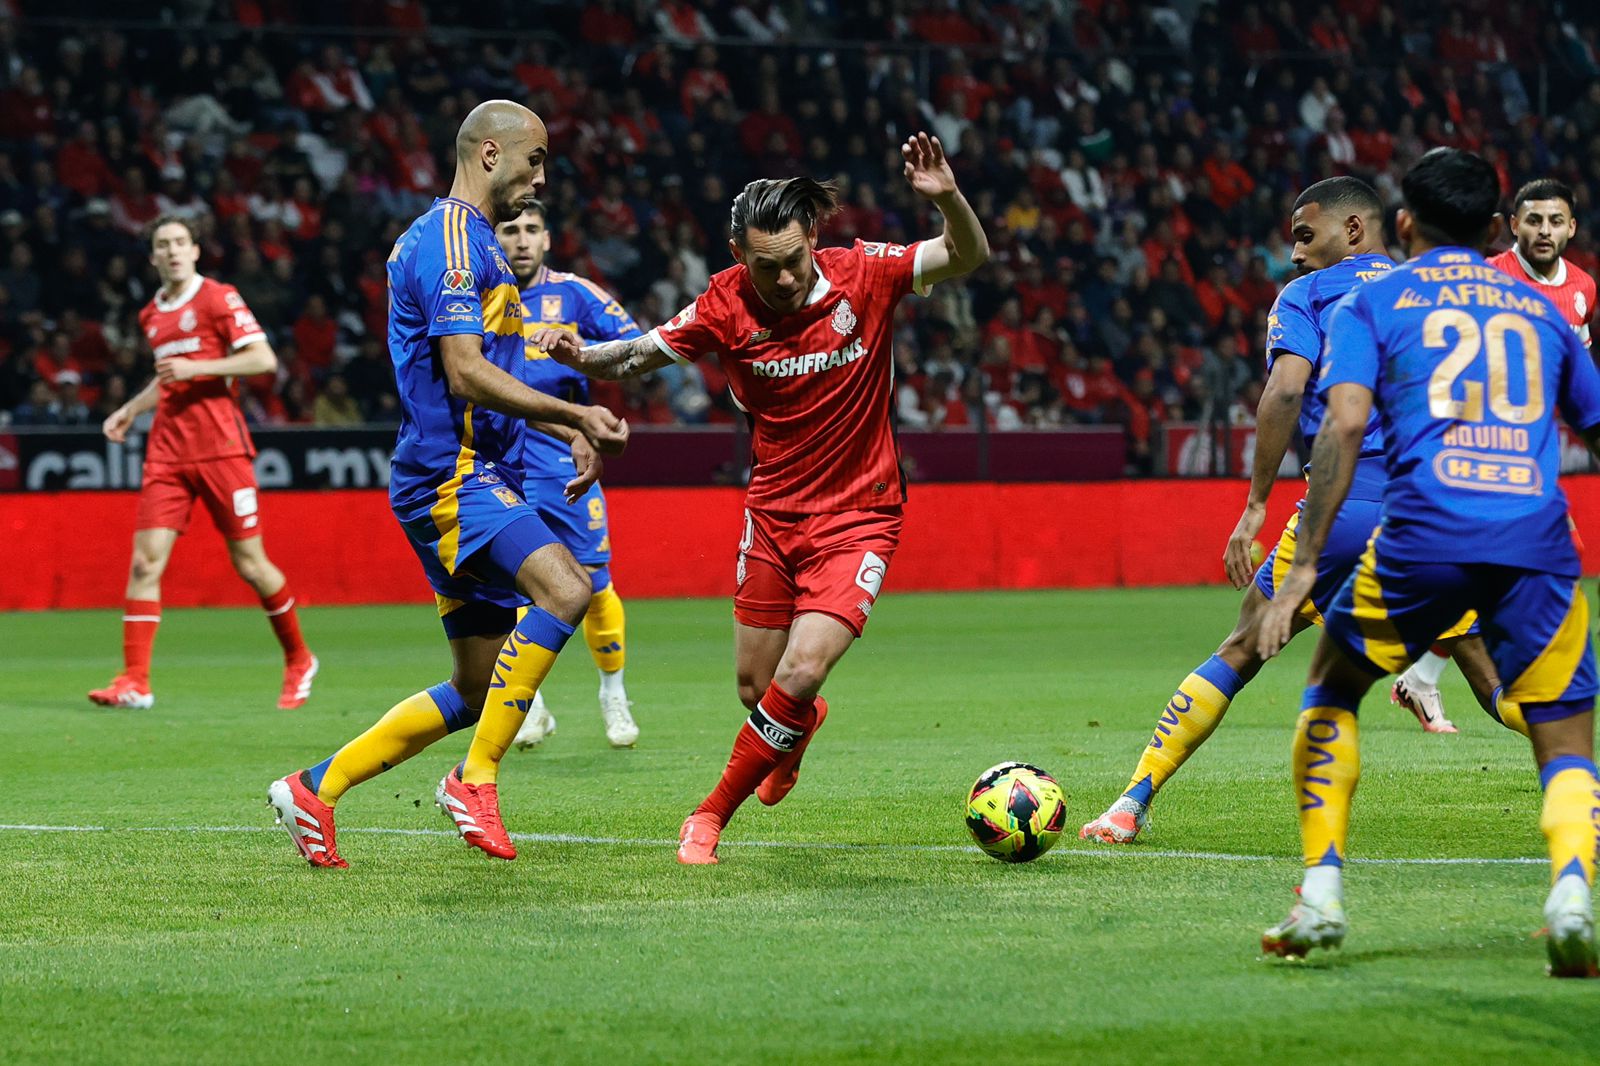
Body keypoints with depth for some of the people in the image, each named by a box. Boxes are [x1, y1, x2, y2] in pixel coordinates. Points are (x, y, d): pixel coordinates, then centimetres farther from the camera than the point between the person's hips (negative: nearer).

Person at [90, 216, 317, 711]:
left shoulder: (218, 298, -4)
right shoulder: (151, 315, 16)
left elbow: (264, 359, -12)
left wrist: (196, 368, -17)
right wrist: (130, 410, 19)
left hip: (219, 447, -5)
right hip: (167, 451, 5)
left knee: (249, 563, 0)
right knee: (145, 562, -8)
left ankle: (298, 660, 20)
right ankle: (134, 681, -10)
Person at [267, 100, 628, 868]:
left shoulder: (473, 242, 22)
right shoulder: (452, 238, -10)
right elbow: (466, 375, -19)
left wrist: (567, 433, 18)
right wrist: (576, 415, -17)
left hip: (474, 478, 10)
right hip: (450, 474, -10)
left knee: (478, 690, 9)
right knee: (565, 589, -29)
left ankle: (315, 788, 16)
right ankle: (475, 779, -22)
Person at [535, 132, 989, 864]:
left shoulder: (863, 274, -14)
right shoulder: (726, 305, -10)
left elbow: (968, 257, -19)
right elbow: (639, 356, -1)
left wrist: (948, 199, -39)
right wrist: (580, 356, -21)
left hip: (859, 515, -3)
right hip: (773, 514, 3)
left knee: (800, 674, -17)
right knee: (755, 687, 10)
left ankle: (714, 812, 3)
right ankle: (798, 729, 49)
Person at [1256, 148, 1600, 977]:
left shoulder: (1373, 304, 14)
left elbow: (1345, 421, -2)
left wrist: (1305, 562, -5)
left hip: (1424, 532, -1)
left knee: (1331, 692, 23)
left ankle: (1321, 895, 12)